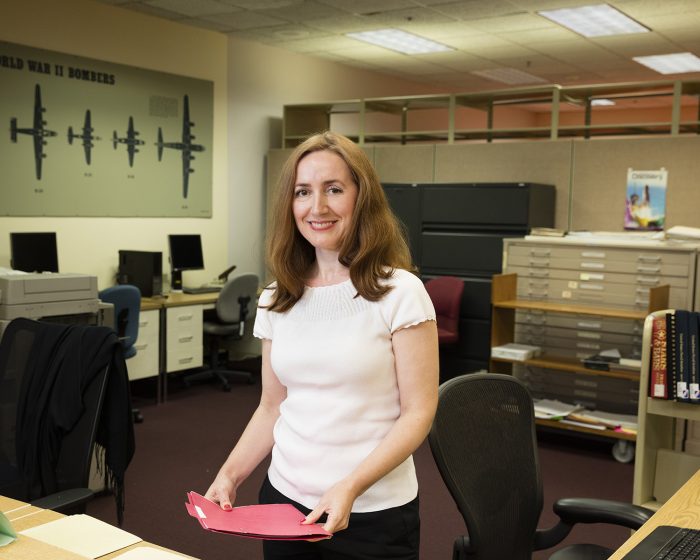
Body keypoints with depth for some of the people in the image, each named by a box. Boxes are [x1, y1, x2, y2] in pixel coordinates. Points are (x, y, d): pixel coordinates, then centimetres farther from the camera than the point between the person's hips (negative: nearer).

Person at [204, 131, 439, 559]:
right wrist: (230, 475, -3)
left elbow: (418, 413, -12)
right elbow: (272, 408, 10)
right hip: (285, 501, 5)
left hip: (373, 514, -4)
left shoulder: (399, 293, -11)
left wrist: (351, 487, -22)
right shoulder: (277, 300, 4)